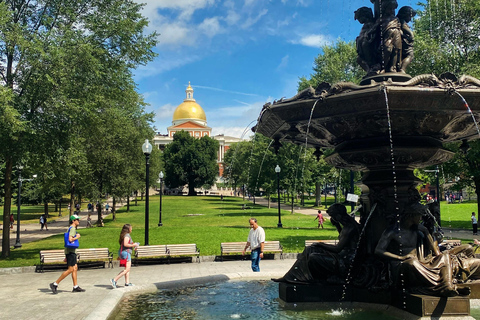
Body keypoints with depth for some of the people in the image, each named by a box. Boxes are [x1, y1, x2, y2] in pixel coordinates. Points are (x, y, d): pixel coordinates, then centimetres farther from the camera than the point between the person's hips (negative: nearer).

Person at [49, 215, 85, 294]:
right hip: (70, 251, -10)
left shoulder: (71, 228, 19)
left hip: (72, 251, 10)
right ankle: (55, 284, -7)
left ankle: (76, 287, 9)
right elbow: (70, 239, -26)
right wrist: (77, 237, -9)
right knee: (70, 270, -10)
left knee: (75, 269, 8)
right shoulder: (72, 228, -12)